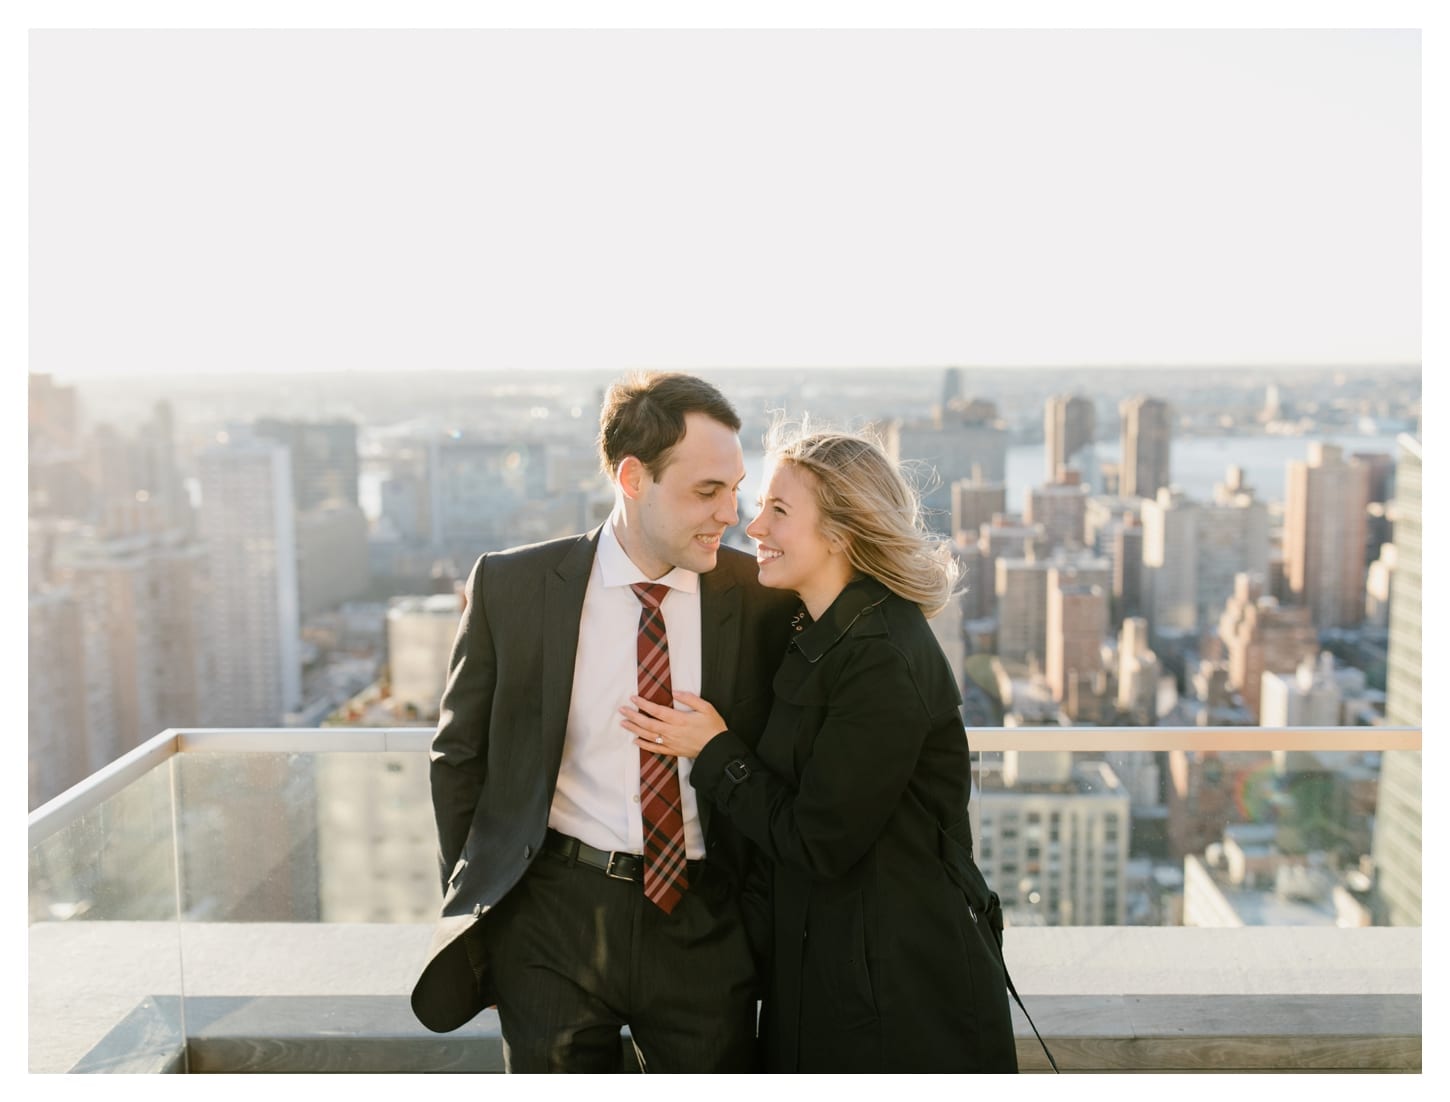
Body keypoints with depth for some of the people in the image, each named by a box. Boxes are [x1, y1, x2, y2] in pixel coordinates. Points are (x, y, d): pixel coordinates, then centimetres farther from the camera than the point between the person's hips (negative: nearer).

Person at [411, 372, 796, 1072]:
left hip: (705, 927, 1)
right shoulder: (510, 586, -4)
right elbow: (459, 755, 5)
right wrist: (471, 914, 6)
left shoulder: (763, 601, -4)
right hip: (554, 915, 0)